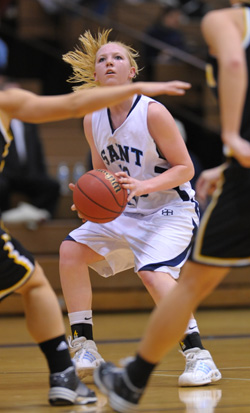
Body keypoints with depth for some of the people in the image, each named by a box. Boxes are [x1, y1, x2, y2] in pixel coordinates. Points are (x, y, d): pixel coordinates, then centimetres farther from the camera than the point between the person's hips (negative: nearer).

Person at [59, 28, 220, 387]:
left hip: (171, 209, -7)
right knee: (72, 249, -5)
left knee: (152, 272, -29)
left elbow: (185, 168, -15)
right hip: (127, 213, 7)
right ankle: (83, 347, 2)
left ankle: (198, 355, -22)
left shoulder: (153, 113, -19)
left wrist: (142, 186, -30)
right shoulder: (92, 120, 0)